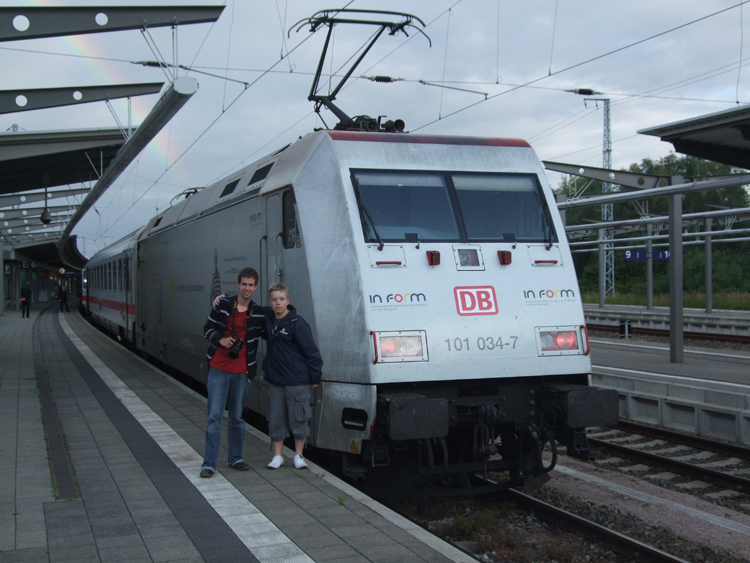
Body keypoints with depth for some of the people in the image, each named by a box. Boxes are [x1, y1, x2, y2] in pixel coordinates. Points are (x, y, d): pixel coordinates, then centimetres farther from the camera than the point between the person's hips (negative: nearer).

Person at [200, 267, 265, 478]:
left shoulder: (258, 312, 4)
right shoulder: (222, 305, -2)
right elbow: (207, 328, 6)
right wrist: (220, 339, -13)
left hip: (241, 372, 2)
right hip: (218, 368, -2)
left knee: (237, 417, 13)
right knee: (214, 416, -3)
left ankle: (235, 458, 26)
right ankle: (209, 463, 2)